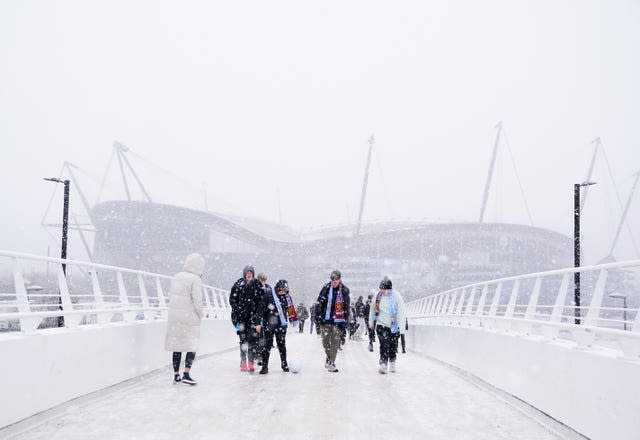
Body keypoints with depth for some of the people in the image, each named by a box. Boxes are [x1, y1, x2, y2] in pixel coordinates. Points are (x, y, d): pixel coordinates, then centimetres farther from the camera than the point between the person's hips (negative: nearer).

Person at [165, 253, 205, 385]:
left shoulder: (176, 277, 8)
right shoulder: (195, 279, -13)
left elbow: (170, 296, 11)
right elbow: (197, 301, -16)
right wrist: (200, 315, -1)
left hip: (174, 317, 6)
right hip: (190, 317, -6)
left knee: (177, 345, 12)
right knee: (192, 346, 4)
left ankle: (176, 375, 18)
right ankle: (186, 375, -4)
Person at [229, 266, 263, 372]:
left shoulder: (257, 285, 4)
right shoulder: (238, 285, 2)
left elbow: (261, 301, 5)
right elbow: (232, 300, 4)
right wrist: (238, 309, -9)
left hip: (253, 315, 0)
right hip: (241, 315, 0)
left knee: (253, 338, -6)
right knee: (243, 338, 1)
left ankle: (251, 362, -1)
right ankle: (243, 362, 8)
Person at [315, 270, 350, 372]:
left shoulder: (344, 290, -2)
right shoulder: (326, 288, 0)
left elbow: (346, 307, 2)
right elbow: (319, 303, 4)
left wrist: (345, 321, -1)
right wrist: (318, 317, 1)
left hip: (338, 320, -1)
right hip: (326, 319, 2)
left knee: (335, 342, -4)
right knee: (325, 340, 4)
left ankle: (331, 363, 2)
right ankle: (328, 356, 30)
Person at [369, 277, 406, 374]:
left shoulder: (397, 296, -13)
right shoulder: (378, 295, -5)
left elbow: (401, 312, -13)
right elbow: (373, 309, 11)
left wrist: (402, 328, -17)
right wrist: (371, 322, 19)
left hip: (394, 325, 0)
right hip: (381, 324, 0)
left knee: (393, 346, 11)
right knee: (384, 345, -11)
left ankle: (392, 364, 29)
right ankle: (383, 365, -12)